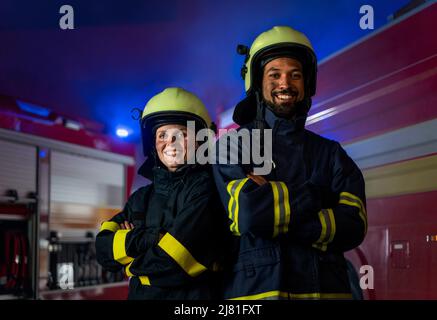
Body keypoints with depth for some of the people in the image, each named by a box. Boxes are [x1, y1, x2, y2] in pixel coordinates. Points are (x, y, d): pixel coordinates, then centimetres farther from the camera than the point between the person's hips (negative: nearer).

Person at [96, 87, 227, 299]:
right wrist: (152, 238, -17)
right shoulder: (141, 198, 8)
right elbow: (104, 249, -3)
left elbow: (172, 260, -20)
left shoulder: (204, 187, -11)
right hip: (139, 293, 5)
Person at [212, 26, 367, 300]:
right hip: (255, 289, -2)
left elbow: (353, 226, -5)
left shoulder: (332, 154, 8)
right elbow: (248, 212, -17)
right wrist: (317, 193, -6)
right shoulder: (233, 146, 0)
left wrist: (272, 218, -14)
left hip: (326, 288, 3)